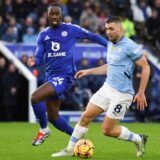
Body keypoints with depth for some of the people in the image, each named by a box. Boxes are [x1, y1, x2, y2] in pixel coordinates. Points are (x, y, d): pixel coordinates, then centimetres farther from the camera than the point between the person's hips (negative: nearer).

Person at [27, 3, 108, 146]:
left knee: (35, 97, -24)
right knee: (53, 117, 10)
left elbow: (92, 36, 4)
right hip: (51, 76, 6)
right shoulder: (43, 35, 9)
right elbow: (40, 58, 6)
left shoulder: (71, 29, -3)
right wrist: (34, 62, -17)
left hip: (65, 76, -6)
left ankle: (44, 130, -4)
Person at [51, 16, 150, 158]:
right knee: (85, 117, 2)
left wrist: (141, 93, -14)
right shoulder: (110, 45, 11)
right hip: (107, 88, 8)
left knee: (107, 130, -5)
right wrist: (89, 71, 23)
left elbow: (145, 67, -12)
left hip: (121, 93, -8)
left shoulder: (129, 46, -14)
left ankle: (138, 139, 16)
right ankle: (70, 149, 12)